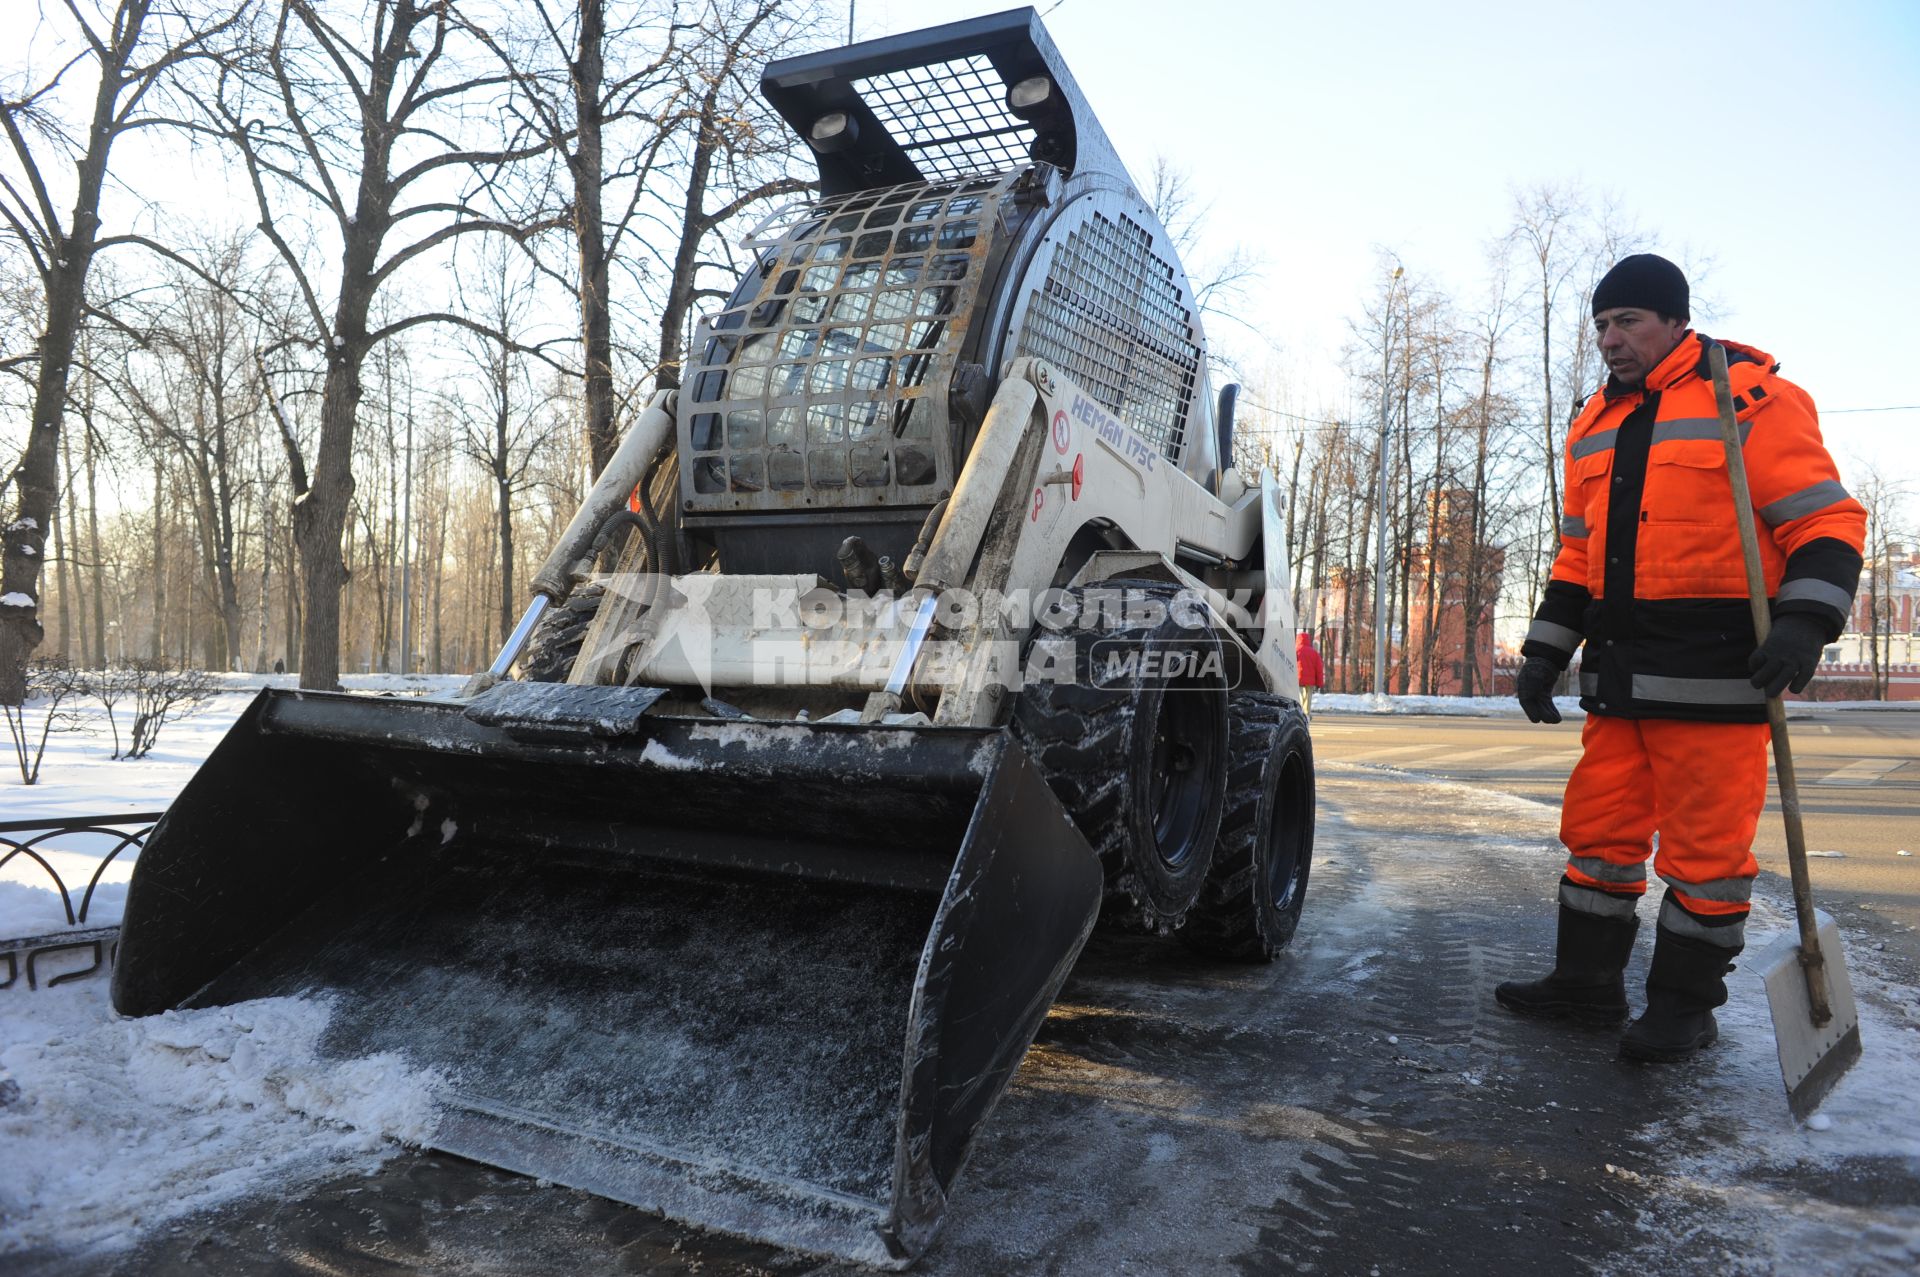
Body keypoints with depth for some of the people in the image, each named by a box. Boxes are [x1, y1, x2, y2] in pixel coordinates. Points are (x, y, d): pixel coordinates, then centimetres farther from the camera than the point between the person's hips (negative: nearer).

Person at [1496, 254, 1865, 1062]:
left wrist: (1803, 623, -23)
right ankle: (1587, 982, 23)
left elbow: (1827, 523, -8)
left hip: (1716, 668, -6)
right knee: (1599, 829, 10)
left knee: (1706, 844, 1)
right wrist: (1546, 651, 14)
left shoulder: (1751, 398, -4)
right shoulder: (1595, 425, 16)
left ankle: (1685, 1006, 14)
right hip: (1619, 672, 7)